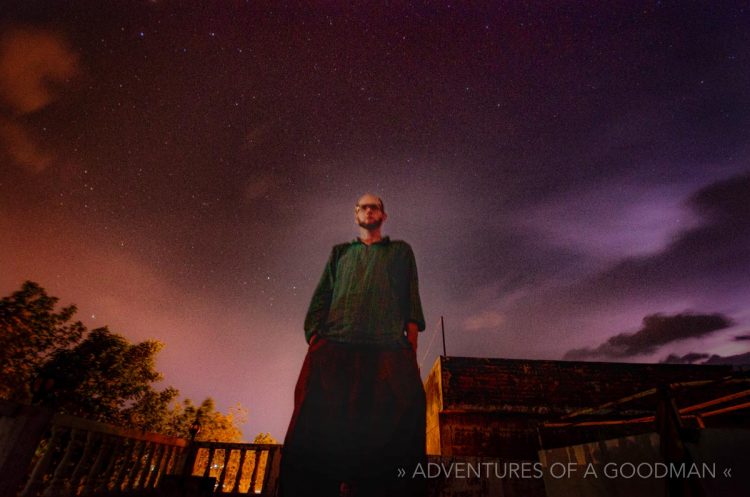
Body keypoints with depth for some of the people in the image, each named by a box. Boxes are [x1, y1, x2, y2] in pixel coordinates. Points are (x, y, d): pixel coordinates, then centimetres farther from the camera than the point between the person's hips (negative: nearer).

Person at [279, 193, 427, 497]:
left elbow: (412, 303, 14)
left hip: (389, 350, -1)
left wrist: (411, 351, 0)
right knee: (316, 433, -10)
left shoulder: (401, 251, 25)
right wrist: (314, 343, 1)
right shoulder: (340, 252, 28)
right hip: (334, 347, 1)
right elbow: (319, 301, 17)